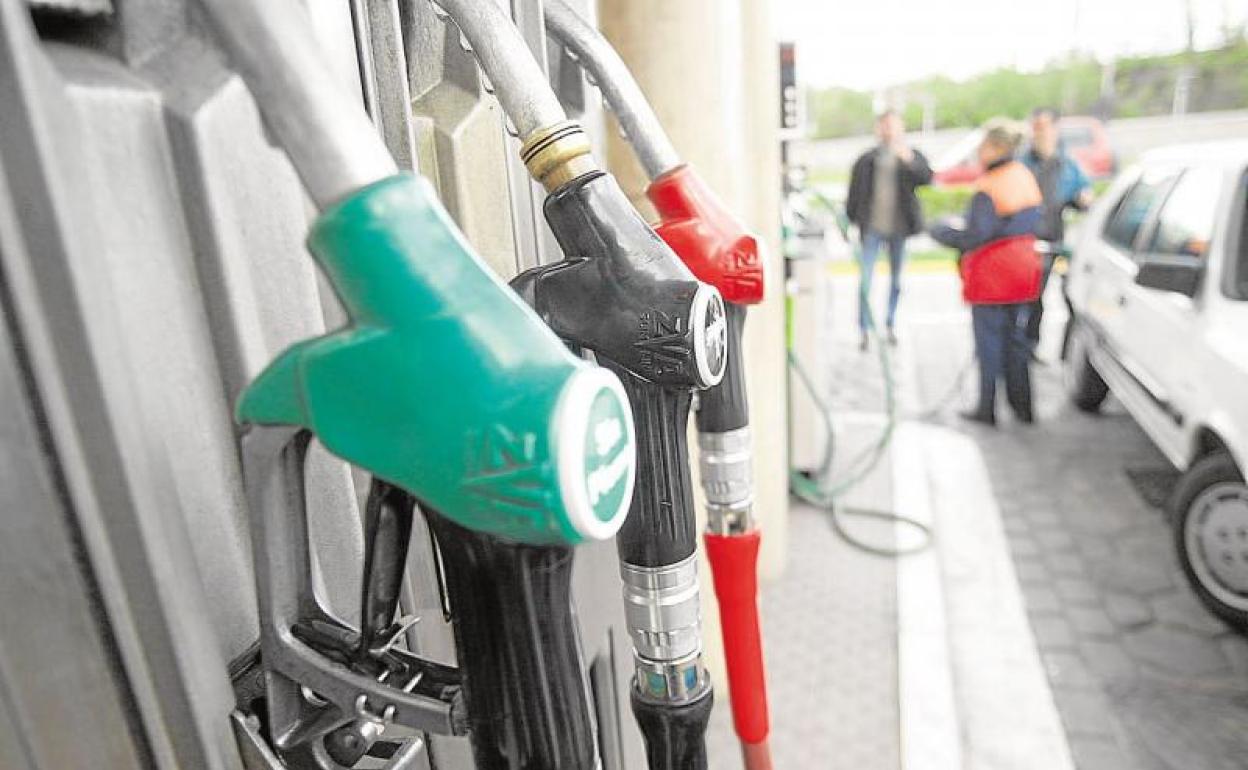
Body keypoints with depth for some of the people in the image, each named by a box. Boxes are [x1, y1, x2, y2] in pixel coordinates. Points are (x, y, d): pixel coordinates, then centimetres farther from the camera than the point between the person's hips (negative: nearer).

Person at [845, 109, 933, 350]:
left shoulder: (913, 157, 3)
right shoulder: (866, 160, 3)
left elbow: (927, 177, -15)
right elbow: (854, 193, 7)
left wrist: (909, 161, -30)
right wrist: (849, 220, 5)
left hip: (899, 227, 1)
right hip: (872, 228, -1)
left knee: (896, 280, 11)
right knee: (865, 280, -8)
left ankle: (891, 326, 25)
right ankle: (865, 330, 1)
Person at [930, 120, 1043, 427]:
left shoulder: (988, 188, -19)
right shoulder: (1025, 177, 9)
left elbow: (975, 237, -21)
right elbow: (1033, 221, 16)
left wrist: (942, 231, -5)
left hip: (991, 275, -8)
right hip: (1022, 269, 8)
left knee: (989, 341, 1)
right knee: (1016, 337, 16)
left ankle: (988, 409, 11)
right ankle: (1022, 407, 24)